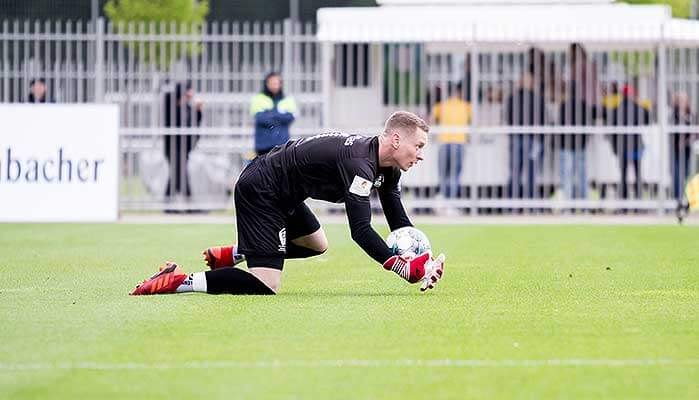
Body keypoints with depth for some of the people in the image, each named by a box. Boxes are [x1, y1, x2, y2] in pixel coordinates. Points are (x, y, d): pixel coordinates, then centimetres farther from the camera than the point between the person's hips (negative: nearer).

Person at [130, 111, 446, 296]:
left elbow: (398, 221, 10)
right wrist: (405, 269, -33)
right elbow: (360, 230, -31)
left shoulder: (388, 168, 5)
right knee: (266, 285, -20)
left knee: (317, 245, 30)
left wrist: (422, 260, -6)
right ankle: (176, 282, -17)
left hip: (285, 194, 11)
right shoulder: (359, 163, -26)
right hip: (260, 191, -11)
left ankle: (229, 255, 31)